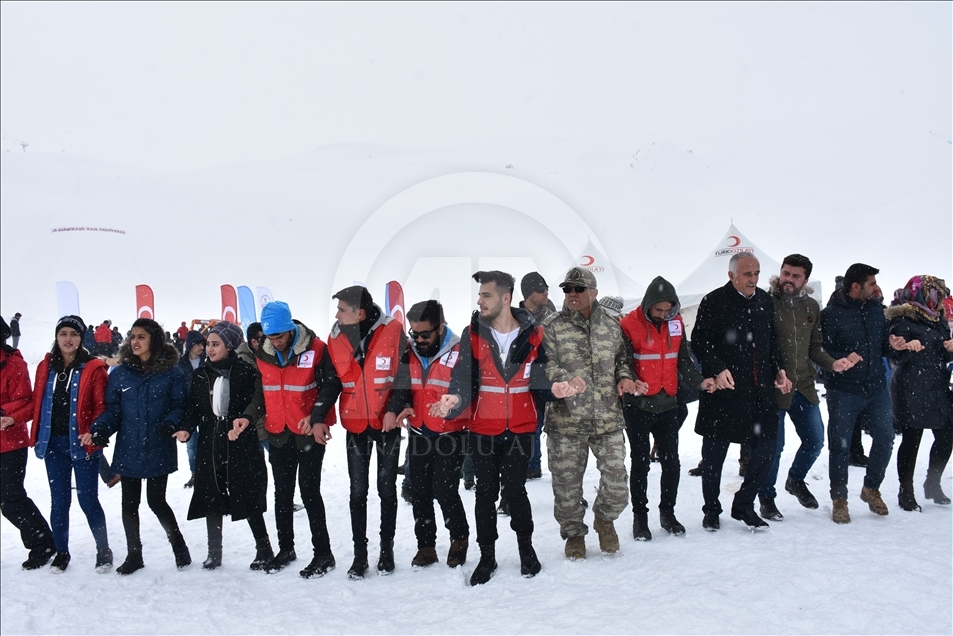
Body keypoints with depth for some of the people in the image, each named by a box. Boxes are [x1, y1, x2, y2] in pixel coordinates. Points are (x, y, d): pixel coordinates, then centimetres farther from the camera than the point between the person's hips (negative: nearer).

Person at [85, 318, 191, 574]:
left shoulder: (172, 373, -3)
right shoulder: (119, 374, 5)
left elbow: (179, 407, -4)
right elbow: (112, 410, 4)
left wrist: (173, 425, -24)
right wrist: (98, 431, -13)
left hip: (158, 451, -3)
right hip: (127, 451, 3)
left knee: (156, 501, 0)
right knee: (129, 504, 10)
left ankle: (178, 546, 24)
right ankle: (134, 555, 26)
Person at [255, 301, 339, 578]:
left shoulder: (315, 349, -12)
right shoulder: (262, 355, 2)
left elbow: (331, 383, -10)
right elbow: (259, 391, 13)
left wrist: (318, 417, -18)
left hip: (309, 432, -5)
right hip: (278, 434, 5)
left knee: (309, 491, -3)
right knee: (282, 493, 14)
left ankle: (323, 553, 9)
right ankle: (285, 549, 29)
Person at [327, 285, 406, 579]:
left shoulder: (392, 330, -12)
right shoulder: (335, 338, -2)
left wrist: (394, 409, -13)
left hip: (387, 422, -2)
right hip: (355, 423, 2)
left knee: (387, 488, 8)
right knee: (358, 491, 7)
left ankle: (387, 549, 20)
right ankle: (359, 553, 17)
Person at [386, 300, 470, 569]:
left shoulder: (459, 353, -13)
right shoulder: (409, 353, 4)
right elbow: (402, 385, 2)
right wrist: (399, 407, -18)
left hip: (449, 434, -5)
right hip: (418, 434, 6)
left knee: (445, 490, -7)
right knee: (420, 491, 10)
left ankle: (460, 538, 18)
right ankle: (425, 546, 24)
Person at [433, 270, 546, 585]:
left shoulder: (533, 334, -3)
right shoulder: (472, 334, -3)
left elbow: (541, 379, 0)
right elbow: (464, 374, -12)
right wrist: (455, 398, -32)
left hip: (520, 428, -1)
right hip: (482, 429, 1)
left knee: (515, 489, 3)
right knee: (485, 492, 9)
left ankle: (526, 548, 27)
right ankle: (487, 556, 24)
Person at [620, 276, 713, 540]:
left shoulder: (676, 322, 4)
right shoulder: (629, 324, -11)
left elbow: (683, 359, 8)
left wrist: (699, 381, -7)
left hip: (668, 404, 4)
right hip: (638, 405, -4)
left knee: (671, 462, 9)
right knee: (640, 463, 6)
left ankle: (668, 512, 27)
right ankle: (640, 516, 19)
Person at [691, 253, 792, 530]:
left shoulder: (764, 300, 12)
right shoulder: (714, 302, -7)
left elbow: (772, 340, 20)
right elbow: (699, 342, -9)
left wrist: (778, 369, 9)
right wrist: (717, 369, -20)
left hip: (760, 390, 6)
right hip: (723, 391, -5)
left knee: (767, 445, 5)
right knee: (714, 451, 4)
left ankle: (743, 504, 22)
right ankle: (711, 509, 21)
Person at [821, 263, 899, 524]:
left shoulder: (876, 308, 9)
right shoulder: (831, 314, -9)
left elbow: (882, 345, 16)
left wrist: (892, 344, -5)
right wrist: (841, 360, -28)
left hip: (876, 388, 5)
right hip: (843, 392, -5)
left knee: (885, 438, 5)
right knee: (840, 445, 1)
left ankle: (871, 489, 28)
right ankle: (839, 500, 15)